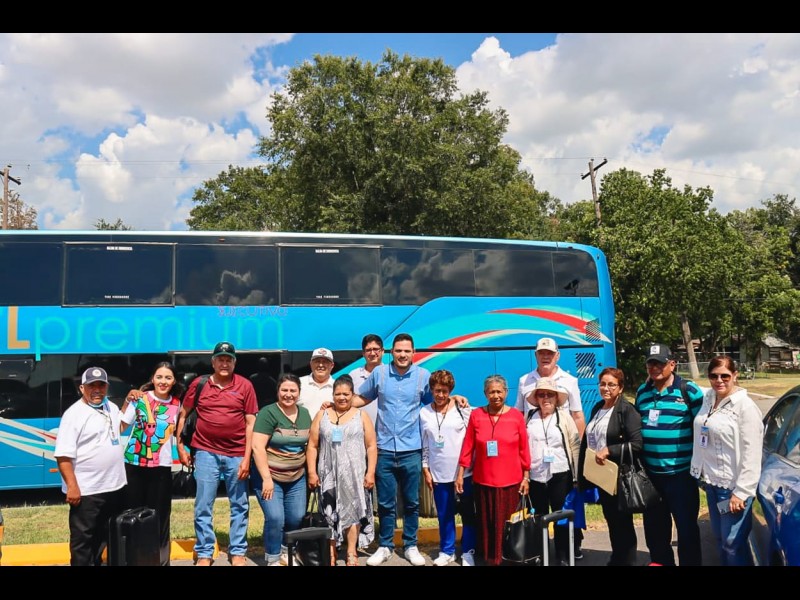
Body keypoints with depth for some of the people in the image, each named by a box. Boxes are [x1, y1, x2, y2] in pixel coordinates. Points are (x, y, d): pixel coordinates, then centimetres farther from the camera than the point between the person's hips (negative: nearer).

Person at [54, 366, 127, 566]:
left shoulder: (111, 407, 9)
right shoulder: (74, 413, -14)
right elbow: (63, 455, -18)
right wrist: (72, 486, -22)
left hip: (114, 486, 7)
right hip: (86, 490, -7)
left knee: (105, 535, 20)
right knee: (82, 539, 5)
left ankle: (97, 563, 35)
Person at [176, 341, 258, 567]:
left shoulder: (245, 385, -2)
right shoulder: (198, 384, 1)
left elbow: (251, 423, -2)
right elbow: (182, 415, 10)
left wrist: (247, 457, -6)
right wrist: (180, 446, 6)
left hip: (237, 455, 0)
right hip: (206, 453, 0)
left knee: (239, 506, 9)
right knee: (203, 506, 6)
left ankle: (237, 552, 23)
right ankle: (204, 554, 20)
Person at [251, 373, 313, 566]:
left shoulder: (305, 414, 6)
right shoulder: (268, 413, -14)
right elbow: (257, 447, -19)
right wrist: (267, 478, -22)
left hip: (297, 478, 6)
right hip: (269, 476, -5)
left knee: (297, 519, 6)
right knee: (275, 518, -14)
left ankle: (286, 552, 32)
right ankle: (273, 559, 8)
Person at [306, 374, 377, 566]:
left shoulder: (361, 416, 4)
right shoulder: (322, 415, 7)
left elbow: (371, 446, 2)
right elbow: (312, 446, 6)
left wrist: (371, 472, -5)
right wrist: (312, 472, 0)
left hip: (354, 474, -1)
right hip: (329, 474, 1)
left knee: (353, 510, 2)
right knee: (330, 513, 5)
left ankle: (351, 553, 12)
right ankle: (331, 553, 15)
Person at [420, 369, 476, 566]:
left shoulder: (463, 409, -5)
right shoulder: (424, 413, 2)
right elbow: (424, 444, 6)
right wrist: (425, 469, 5)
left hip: (464, 471, -2)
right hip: (439, 473, 2)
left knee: (467, 513, 7)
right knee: (444, 515, 12)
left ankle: (468, 551, 22)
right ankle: (447, 551, 27)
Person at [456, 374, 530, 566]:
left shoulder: (516, 415, -3)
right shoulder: (476, 415, -1)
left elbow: (524, 449, 1)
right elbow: (468, 447, 1)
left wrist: (526, 477, 2)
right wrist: (460, 474, 0)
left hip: (511, 481, -1)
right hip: (483, 481, 1)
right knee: (486, 523, 9)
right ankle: (489, 558, 25)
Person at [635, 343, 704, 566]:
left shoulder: (689, 390, -7)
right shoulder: (642, 392, 9)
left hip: (681, 473, -5)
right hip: (649, 472, 5)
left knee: (686, 526, 6)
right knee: (654, 525, 17)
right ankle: (660, 561, 35)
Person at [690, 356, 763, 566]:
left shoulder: (745, 406, -15)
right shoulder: (708, 399, 5)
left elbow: (751, 454, -17)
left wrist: (741, 492, -18)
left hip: (733, 485, -6)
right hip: (711, 481, 7)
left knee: (733, 542, 0)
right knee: (720, 538, 16)